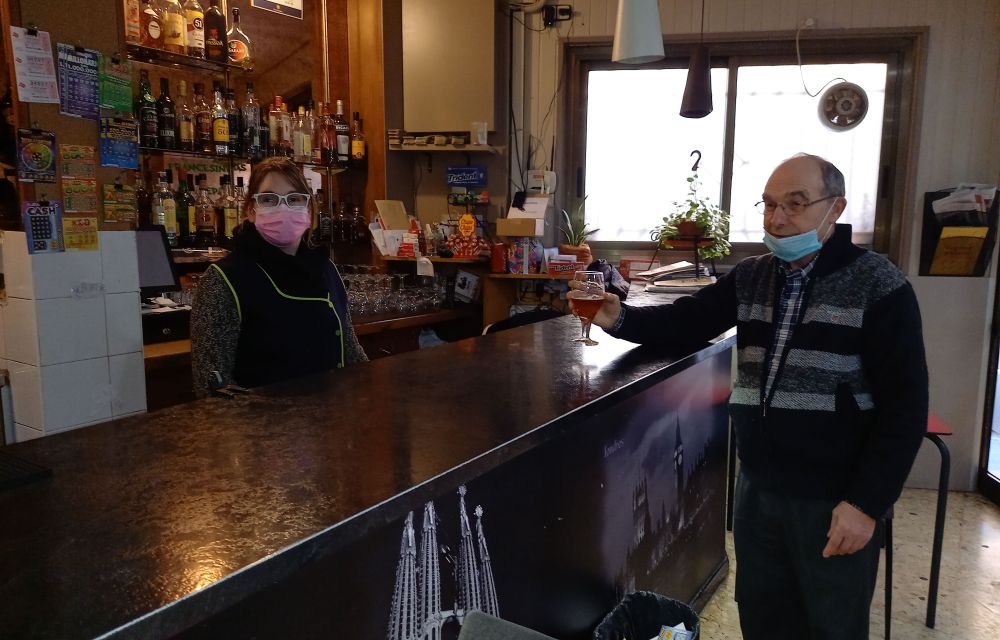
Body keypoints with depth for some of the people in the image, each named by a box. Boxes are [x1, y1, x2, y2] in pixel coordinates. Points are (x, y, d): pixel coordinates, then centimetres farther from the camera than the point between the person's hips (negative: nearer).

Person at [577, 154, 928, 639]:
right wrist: (619, 318, -21)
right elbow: (685, 322, -1)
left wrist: (867, 502, -17)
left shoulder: (878, 286, -11)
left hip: (833, 498, -4)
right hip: (757, 487, 5)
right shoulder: (750, 278, 5)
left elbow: (904, 405, -13)